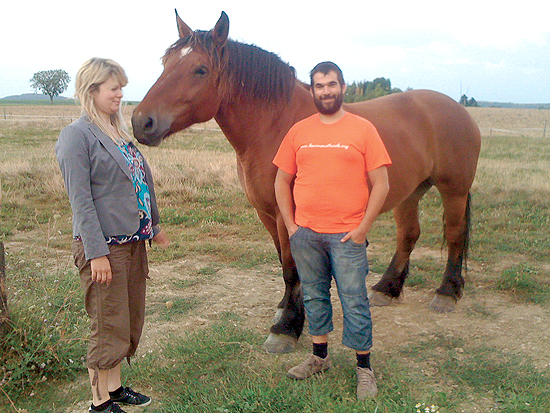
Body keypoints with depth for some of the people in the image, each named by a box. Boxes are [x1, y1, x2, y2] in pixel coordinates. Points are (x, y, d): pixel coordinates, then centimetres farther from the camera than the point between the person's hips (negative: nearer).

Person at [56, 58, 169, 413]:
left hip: (134, 240, 8)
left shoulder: (119, 132, 11)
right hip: (104, 246, -8)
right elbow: (81, 201, -17)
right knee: (110, 327, 2)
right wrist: (96, 253, -21)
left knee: (131, 321, 17)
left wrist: (154, 226, 21)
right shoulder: (77, 136, -13)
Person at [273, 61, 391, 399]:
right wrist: (291, 226, 3)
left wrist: (362, 229, -9)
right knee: (314, 296, 15)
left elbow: (381, 185, -4)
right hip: (305, 233, 4)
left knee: (354, 302, 3)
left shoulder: (363, 129, -2)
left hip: (347, 234, -3)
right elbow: (282, 182, 11)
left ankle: (364, 368, 18)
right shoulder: (299, 131, 7)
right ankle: (320, 356, 33)